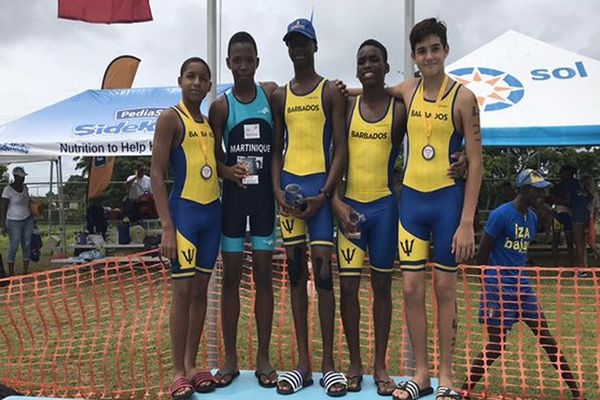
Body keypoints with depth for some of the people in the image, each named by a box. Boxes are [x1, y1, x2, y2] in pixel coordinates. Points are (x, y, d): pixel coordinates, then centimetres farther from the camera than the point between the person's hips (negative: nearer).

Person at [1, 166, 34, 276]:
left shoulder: (24, 187, 5)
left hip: (28, 220, 6)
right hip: (14, 221, -6)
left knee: (27, 245, 4)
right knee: (13, 246, -3)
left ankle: (25, 271, 11)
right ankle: (11, 273, 6)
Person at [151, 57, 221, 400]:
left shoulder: (210, 122, 15)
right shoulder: (171, 119, -5)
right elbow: (157, 174, -11)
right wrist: (168, 227, -17)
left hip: (212, 211, 7)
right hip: (185, 211, -7)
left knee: (201, 290, 10)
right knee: (183, 291, -3)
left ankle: (192, 365, 19)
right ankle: (179, 371, 7)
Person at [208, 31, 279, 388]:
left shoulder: (271, 93, 2)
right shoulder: (221, 106, 0)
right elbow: (213, 155, 0)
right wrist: (228, 171, -21)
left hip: (265, 193, 0)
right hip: (233, 194, 0)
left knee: (264, 274, 5)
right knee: (231, 275, 4)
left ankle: (263, 357, 15)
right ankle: (231, 358, 15)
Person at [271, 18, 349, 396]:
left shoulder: (331, 91, 3)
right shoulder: (280, 96, 15)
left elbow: (341, 148, -3)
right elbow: (276, 150, 14)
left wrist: (323, 195, -14)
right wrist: (277, 190, -2)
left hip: (320, 185, -4)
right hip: (289, 184, 4)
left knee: (322, 270, -6)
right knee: (296, 272, 6)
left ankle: (329, 363, 4)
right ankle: (303, 362, 13)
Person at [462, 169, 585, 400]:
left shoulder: (532, 217, 11)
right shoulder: (501, 214, -13)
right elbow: (483, 254, -10)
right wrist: (491, 284, -4)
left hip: (522, 285, 7)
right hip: (499, 287, -7)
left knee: (546, 336, 9)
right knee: (496, 345, -3)